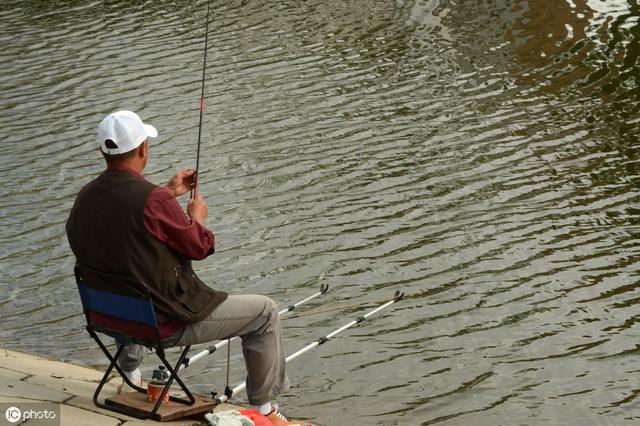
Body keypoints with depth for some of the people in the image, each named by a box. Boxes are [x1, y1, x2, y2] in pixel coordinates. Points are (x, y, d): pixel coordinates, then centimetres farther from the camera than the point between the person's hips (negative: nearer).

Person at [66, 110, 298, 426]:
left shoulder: (85, 198, -5)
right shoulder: (153, 200, -28)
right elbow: (201, 247, -14)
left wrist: (169, 193, 21)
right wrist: (196, 217, 6)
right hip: (167, 321, -8)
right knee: (265, 311, 6)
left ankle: (130, 371, 52)